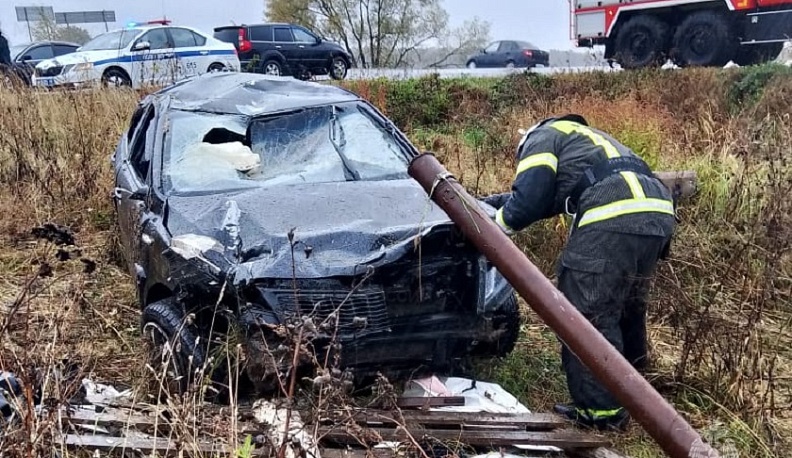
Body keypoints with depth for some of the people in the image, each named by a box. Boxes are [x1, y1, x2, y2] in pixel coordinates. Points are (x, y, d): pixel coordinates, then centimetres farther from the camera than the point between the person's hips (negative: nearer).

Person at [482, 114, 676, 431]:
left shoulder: (541, 137, 15)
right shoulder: (583, 140, 41)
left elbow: (529, 199, 1)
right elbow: (549, 196, 44)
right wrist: (488, 202, 48)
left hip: (613, 218, -9)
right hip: (657, 213, 9)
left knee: (586, 313, -1)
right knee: (627, 308, 23)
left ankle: (601, 410, 2)